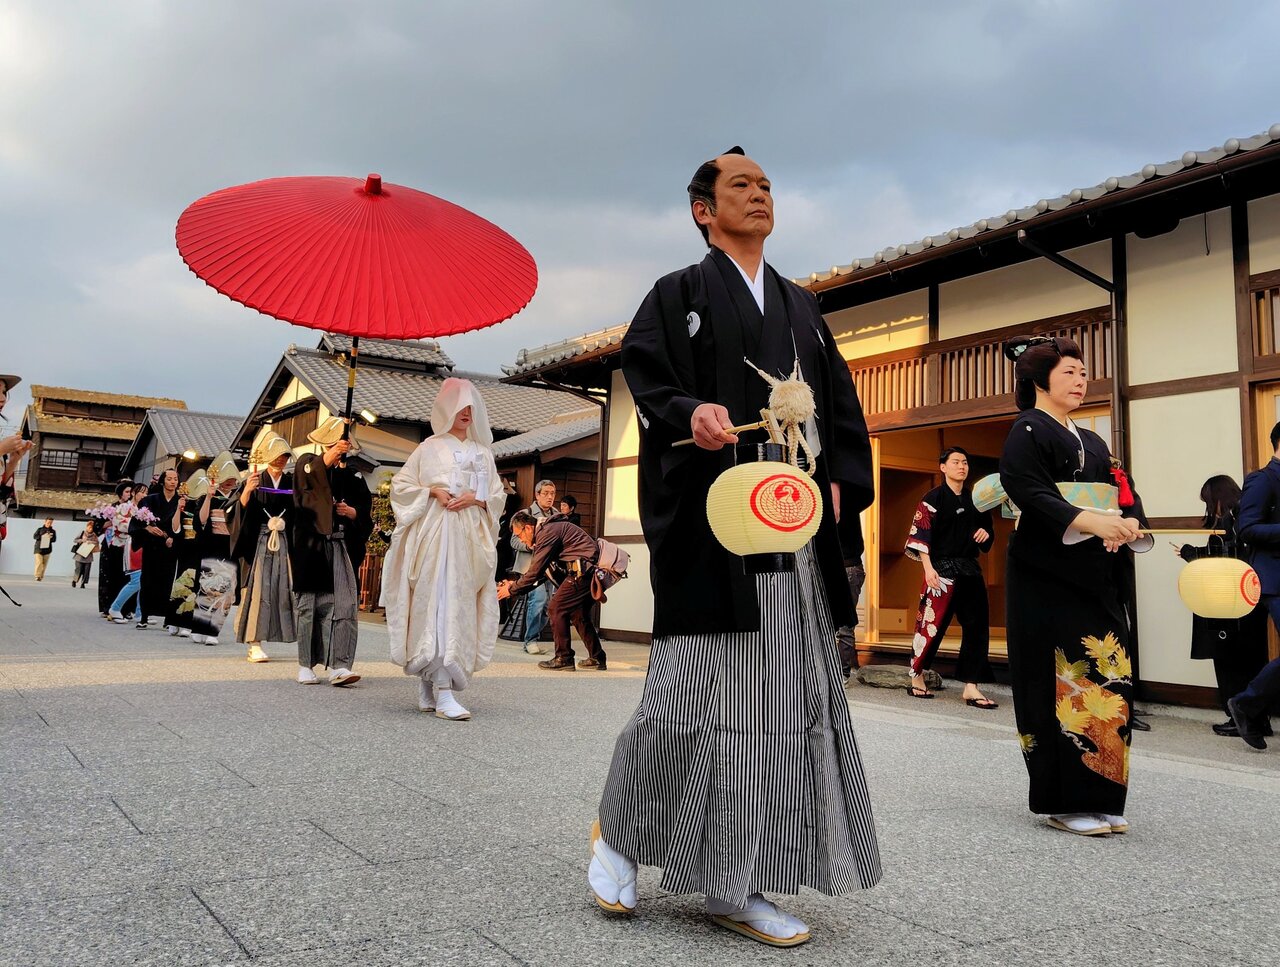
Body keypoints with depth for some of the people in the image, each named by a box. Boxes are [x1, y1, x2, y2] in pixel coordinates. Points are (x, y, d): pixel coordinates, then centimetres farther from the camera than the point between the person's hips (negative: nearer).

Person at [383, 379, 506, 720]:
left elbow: (498, 495, 16)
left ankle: (428, 682, 10)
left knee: (461, 607, 0)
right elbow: (401, 484, 7)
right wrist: (432, 491, -8)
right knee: (439, 604, -14)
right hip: (437, 534, -4)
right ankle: (443, 694, -20)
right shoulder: (430, 447, 10)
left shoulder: (483, 452, 19)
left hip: (472, 537, 4)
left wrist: (475, 498, -4)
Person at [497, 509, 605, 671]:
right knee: (578, 612, 18)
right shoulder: (549, 530, 21)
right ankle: (597, 659, 21)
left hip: (584, 570, -10)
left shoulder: (548, 532, -11)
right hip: (595, 571, 10)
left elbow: (535, 571, -11)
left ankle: (564, 659, -1)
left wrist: (512, 590, 0)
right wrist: (516, 584, 21)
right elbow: (542, 571, 25)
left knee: (556, 608, -4)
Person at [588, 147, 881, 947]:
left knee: (788, 700, 3)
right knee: (695, 691, -6)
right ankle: (619, 832, 19)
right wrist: (689, 413, -26)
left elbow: (842, 403, 18)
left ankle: (734, 888, 13)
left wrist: (840, 483, 3)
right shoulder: (678, 294, 7)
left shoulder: (801, 305, 23)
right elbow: (644, 372, -7)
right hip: (712, 520, -6)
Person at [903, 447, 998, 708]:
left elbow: (987, 528, 25)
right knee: (932, 623, -4)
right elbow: (920, 535, -9)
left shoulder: (974, 500, 14)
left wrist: (986, 533, 1)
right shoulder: (933, 498, -3)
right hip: (942, 568, -6)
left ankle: (971, 687, 1)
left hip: (970, 569, 6)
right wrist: (928, 568, -17)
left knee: (977, 625, -2)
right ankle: (917, 679, 13)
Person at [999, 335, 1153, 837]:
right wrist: (1091, 521, -28)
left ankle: (1099, 799, 12)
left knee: (1107, 680, 4)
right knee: (1065, 683, -8)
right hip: (1048, 577, -7)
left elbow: (1123, 495, 14)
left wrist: (1128, 523, -9)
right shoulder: (1027, 432, -2)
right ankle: (1066, 802, 0)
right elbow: (1029, 493, -16)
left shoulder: (1091, 442, 21)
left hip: (1097, 576, 7)